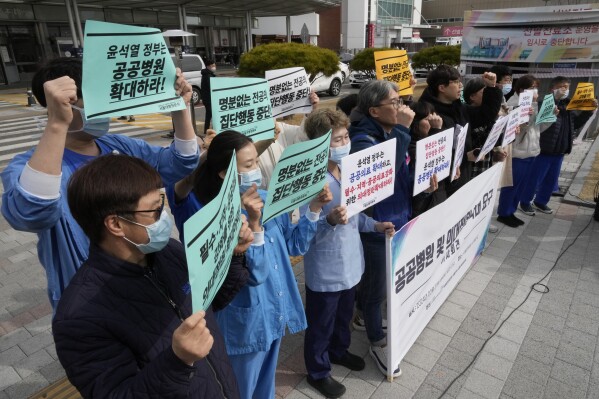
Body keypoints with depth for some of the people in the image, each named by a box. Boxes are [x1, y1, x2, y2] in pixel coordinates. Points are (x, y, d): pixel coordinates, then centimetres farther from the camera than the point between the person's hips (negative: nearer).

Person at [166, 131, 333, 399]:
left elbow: (294, 245, 4)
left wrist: (314, 208, -7)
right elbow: (254, 273, -27)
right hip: (248, 322, -5)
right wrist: (254, 223, -37)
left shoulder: (267, 198, -4)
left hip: (277, 312, 6)